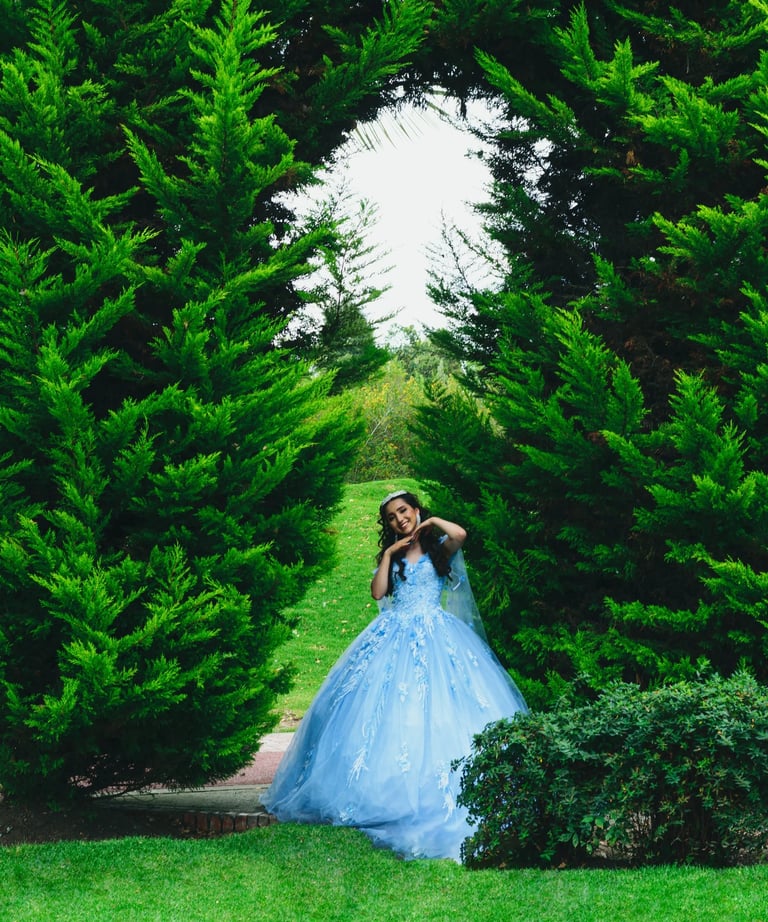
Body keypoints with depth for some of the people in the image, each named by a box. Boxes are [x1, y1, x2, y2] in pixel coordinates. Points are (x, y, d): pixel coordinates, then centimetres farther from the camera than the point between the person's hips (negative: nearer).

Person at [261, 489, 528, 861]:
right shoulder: (392, 556, 19)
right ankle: (385, 791, -3)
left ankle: (432, 795, -12)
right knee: (387, 714, -6)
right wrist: (389, 555, 3)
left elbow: (460, 534, -15)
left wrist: (431, 521, 1)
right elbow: (378, 592, 4)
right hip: (393, 637, 4)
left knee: (438, 716, -13)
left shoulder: (438, 548, 8)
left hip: (434, 638, -4)